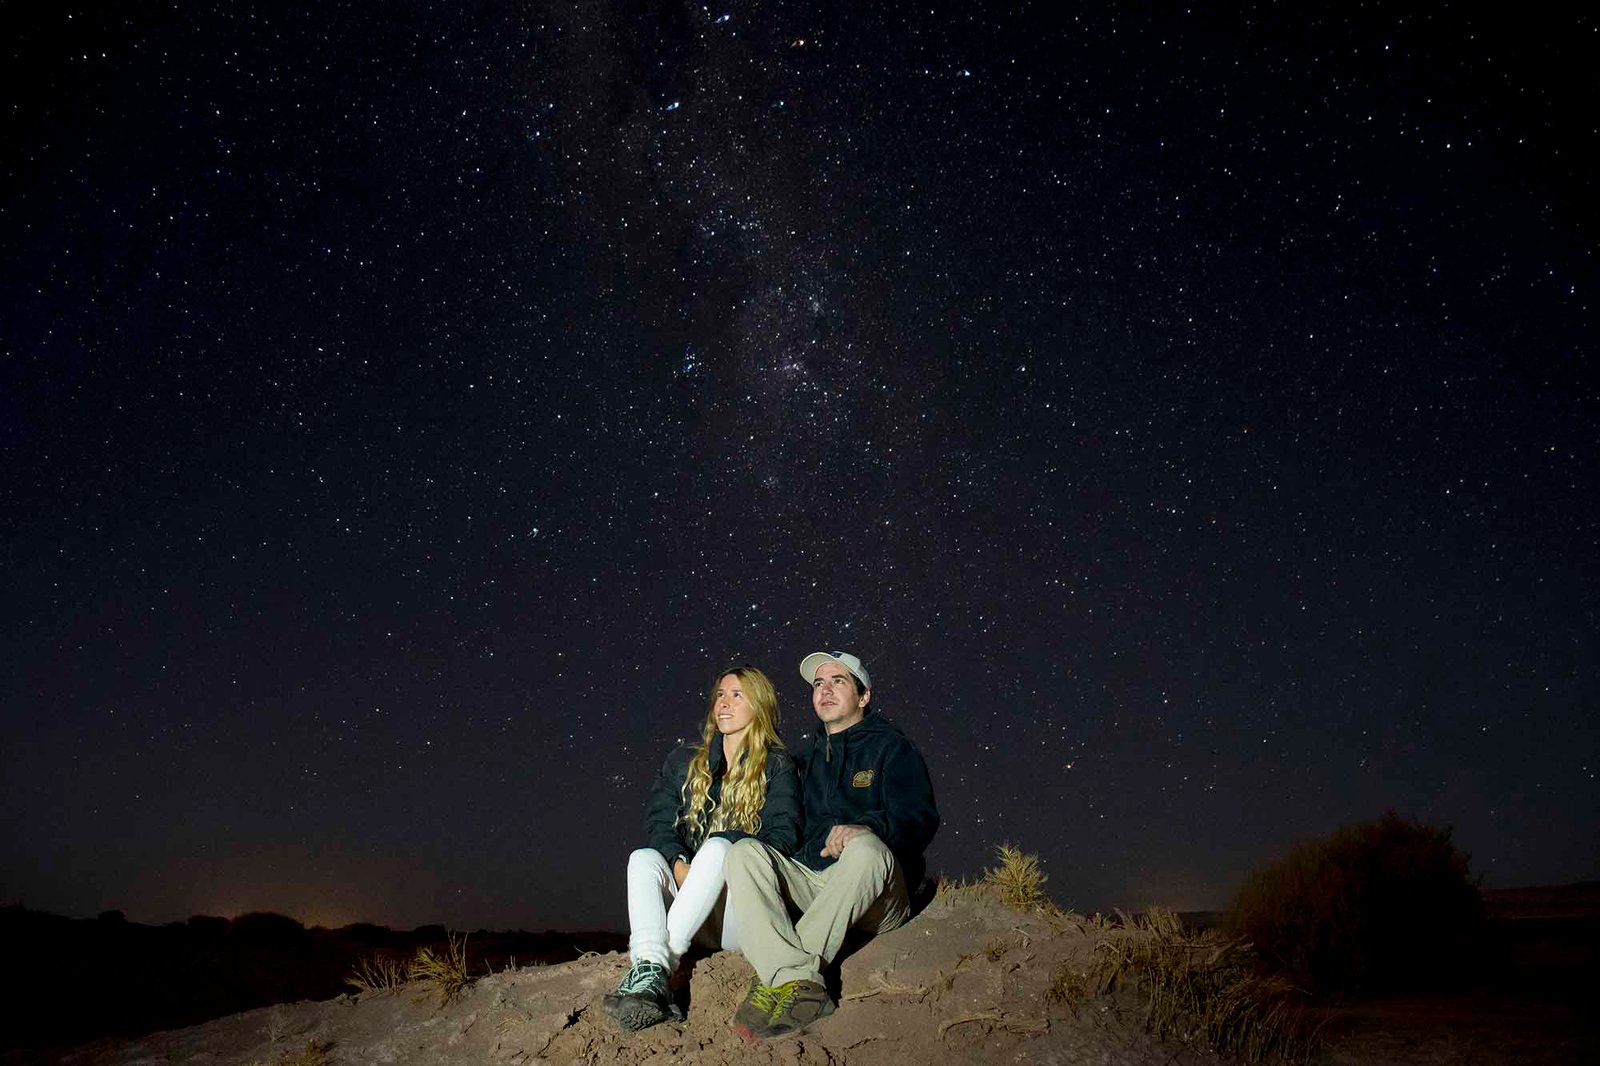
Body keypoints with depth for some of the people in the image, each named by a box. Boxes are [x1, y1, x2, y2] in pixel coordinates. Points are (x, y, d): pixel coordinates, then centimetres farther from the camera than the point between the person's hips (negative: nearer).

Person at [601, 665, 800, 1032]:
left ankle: (654, 970, -41)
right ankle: (652, 974, -47)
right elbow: (658, 821, 6)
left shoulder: (777, 766, 8)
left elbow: (783, 835, -5)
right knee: (643, 857, -24)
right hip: (691, 914, 4)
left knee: (717, 846, -32)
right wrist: (678, 864, -14)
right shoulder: (684, 761, 19)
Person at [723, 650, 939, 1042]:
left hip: (875, 902, -5)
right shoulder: (809, 759, 25)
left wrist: (865, 827, -27)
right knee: (744, 852, -19)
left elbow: (919, 818, -8)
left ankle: (775, 981, -34)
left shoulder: (891, 747, 8)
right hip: (810, 883, 5)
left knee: (865, 847, -36)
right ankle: (799, 984, -37)